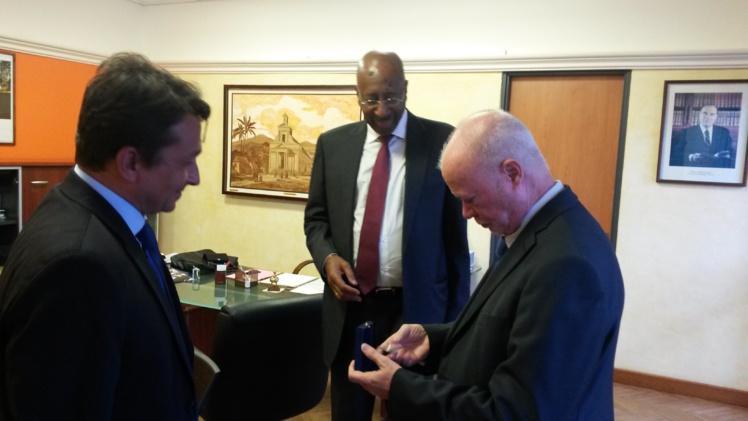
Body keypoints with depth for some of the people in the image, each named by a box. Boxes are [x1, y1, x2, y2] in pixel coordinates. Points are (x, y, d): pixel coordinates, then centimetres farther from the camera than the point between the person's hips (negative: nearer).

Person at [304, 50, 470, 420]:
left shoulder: (442, 140, -4)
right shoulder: (332, 143, 5)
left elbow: (456, 229, -1)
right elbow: (316, 216, 12)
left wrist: (458, 312, 1)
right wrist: (327, 257, -9)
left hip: (417, 306, -2)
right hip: (350, 304, 3)